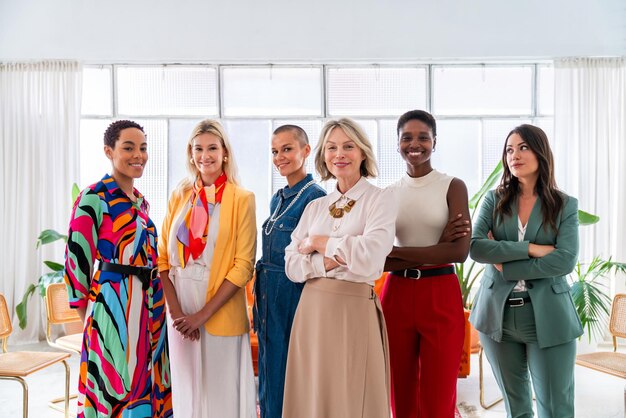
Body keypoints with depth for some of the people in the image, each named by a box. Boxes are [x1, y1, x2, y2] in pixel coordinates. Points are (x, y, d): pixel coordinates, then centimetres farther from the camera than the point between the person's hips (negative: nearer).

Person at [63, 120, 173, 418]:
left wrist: (157, 302, 15)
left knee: (148, 386, 13)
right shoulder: (94, 198, -10)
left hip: (151, 306, 7)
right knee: (118, 391, 0)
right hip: (114, 305, -7)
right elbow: (77, 259, -10)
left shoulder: (140, 201, 13)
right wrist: (90, 318, -5)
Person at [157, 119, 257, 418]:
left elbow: (244, 266, -9)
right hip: (181, 312, 4)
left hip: (221, 312, -3)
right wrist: (176, 311, -7)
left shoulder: (241, 199, -4)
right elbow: (164, 257, 5)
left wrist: (203, 314, -13)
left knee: (222, 392, 6)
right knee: (187, 391, 14)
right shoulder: (180, 196, 8)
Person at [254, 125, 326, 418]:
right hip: (269, 294, 8)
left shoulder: (314, 196, -12)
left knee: (287, 372, 2)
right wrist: (261, 299, 16)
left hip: (294, 294, -8)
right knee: (269, 369, 16)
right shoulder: (277, 199, 12)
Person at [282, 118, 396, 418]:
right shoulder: (315, 207, 11)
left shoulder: (379, 199, -3)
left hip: (354, 311, -5)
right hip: (312, 311, 5)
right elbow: (292, 266, 3)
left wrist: (319, 242, -7)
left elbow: (370, 256, -20)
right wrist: (330, 261, -13)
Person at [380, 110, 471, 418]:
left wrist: (395, 251, -12)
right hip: (396, 295, 3)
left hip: (441, 297, -3)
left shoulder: (452, 187, -2)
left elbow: (459, 252, -14)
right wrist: (436, 248, -14)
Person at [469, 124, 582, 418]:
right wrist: (531, 248, -16)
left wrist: (505, 265, -13)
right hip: (498, 315, 2)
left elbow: (565, 260, -13)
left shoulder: (565, 205, 0)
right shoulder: (494, 201, 4)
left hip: (548, 317, -2)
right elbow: (475, 247, -11)